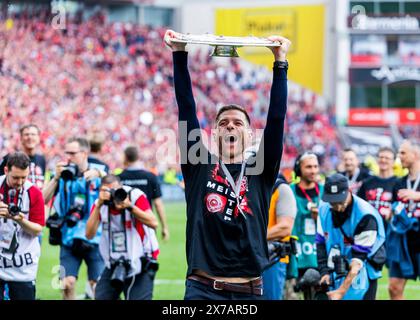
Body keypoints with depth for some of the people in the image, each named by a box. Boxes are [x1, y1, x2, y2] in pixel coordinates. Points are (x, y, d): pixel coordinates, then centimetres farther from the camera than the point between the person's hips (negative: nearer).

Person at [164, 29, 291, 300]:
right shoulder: (199, 167, 11)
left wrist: (280, 63, 2)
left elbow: (277, 117, 5)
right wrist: (179, 55, 4)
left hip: (249, 291, 1)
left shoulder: (261, 173, 10)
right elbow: (187, 109, 7)